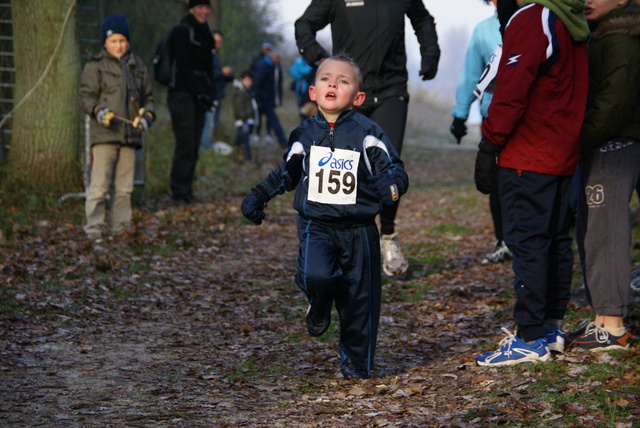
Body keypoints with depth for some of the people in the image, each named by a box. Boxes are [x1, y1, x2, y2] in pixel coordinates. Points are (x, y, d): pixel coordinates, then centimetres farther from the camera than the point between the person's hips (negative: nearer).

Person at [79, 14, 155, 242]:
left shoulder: (137, 66, 16)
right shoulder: (95, 66, 3)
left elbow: (147, 97, 22)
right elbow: (85, 95, -1)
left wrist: (147, 115, 3)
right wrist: (97, 111, -19)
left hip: (130, 135, 4)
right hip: (104, 136, -4)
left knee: (124, 187, 8)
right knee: (99, 186, -8)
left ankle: (120, 228, 15)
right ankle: (93, 229, -5)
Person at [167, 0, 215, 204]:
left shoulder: (204, 34, 19)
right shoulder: (182, 31, -6)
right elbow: (183, 66, -12)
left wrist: (210, 93, 10)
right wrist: (199, 93, -15)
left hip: (199, 96, 8)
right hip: (182, 94, -8)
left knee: (194, 145, 4)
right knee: (186, 143, -12)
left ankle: (186, 190, 7)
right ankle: (179, 192, -10)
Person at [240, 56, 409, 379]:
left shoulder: (366, 133, -5)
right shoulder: (305, 134, 5)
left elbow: (393, 168, -5)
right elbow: (286, 173, 21)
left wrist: (392, 185, -28)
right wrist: (257, 197, 17)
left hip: (358, 229, -1)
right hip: (316, 226, 1)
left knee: (359, 298, 4)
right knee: (316, 275, -25)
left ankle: (356, 360, 25)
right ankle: (319, 306, 11)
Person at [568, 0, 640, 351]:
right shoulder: (598, 34, 18)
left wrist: (577, 141, -15)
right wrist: (578, 144, 11)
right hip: (599, 148, 10)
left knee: (605, 233, -8)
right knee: (590, 232, 12)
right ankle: (602, 318, 18)